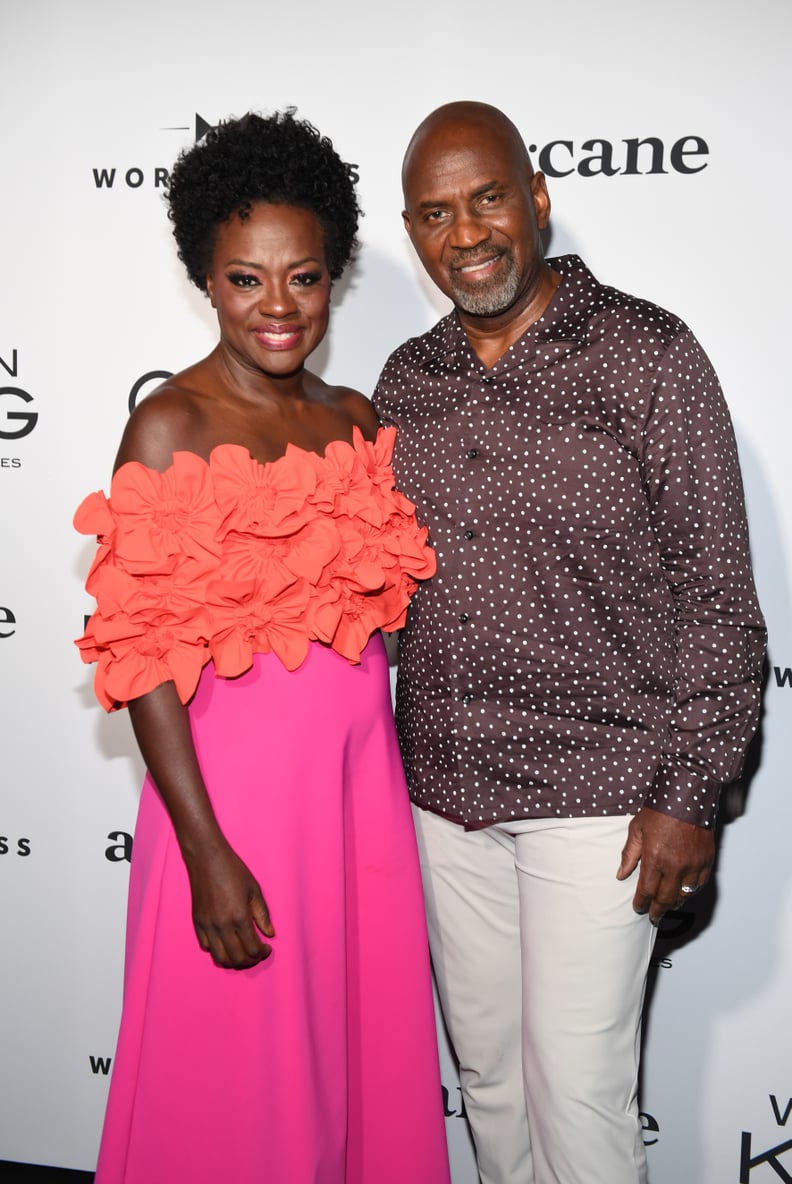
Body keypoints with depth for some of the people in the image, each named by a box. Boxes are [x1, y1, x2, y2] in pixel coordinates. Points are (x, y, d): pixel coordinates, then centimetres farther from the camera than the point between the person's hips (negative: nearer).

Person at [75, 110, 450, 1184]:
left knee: (368, 1056, 18)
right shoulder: (171, 428, -10)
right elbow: (145, 658, -13)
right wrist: (207, 851, -16)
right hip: (236, 784, -5)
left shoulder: (357, 422, 7)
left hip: (362, 777, 6)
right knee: (238, 1091, 10)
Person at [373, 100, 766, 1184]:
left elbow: (717, 596, -8)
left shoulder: (648, 355, -8)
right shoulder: (405, 381, 6)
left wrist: (691, 794, -11)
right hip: (442, 787, 5)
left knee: (577, 1084, 4)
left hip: (598, 791, -5)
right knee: (485, 1063, 18)